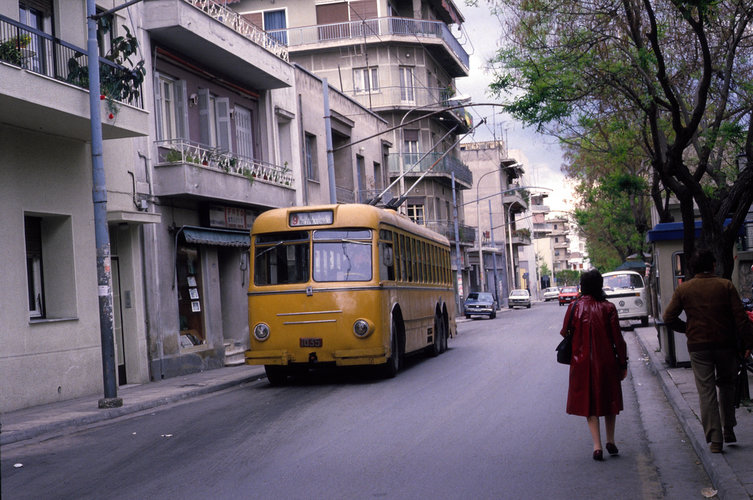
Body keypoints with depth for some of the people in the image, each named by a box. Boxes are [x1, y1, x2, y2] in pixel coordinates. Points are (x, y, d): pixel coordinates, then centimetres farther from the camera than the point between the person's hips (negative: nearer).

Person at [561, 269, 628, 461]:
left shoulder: (574, 307, -7)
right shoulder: (608, 308, -7)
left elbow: (565, 333, 2)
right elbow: (617, 338, -5)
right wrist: (623, 363, 2)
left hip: (582, 363, 0)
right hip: (606, 362, 0)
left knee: (589, 402, 6)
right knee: (609, 399, 18)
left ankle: (597, 445, -4)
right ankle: (610, 441, 22)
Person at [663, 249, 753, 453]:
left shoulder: (683, 289, -1)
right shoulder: (726, 285, -3)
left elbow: (668, 317, -3)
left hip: (698, 347, 0)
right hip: (725, 344, 0)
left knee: (706, 392, 2)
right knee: (726, 385, 20)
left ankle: (714, 439, -2)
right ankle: (728, 431, 21)